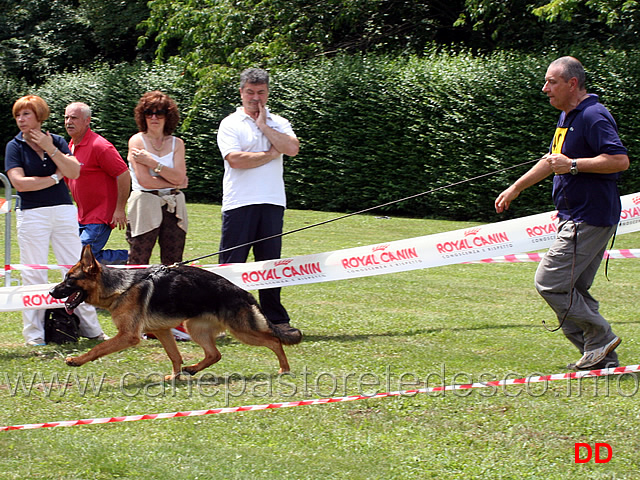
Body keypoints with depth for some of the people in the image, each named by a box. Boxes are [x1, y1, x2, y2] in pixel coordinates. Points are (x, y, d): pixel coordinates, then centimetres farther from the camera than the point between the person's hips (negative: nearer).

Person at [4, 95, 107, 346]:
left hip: (64, 210, 2)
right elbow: (20, 183, -11)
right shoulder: (15, 146, 1)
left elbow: (74, 172, -5)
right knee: (34, 274, -1)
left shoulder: (57, 141, 7)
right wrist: (54, 177, -5)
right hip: (31, 214, -2)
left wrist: (51, 149, -12)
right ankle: (34, 333, 5)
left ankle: (90, 327, 9)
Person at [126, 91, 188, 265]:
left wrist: (151, 162, -9)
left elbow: (179, 177, -3)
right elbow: (144, 180, -9)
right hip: (145, 206, -4)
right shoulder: (137, 141, 1)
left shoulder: (176, 143, 11)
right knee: (138, 264, -8)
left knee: (174, 264, 1)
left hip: (174, 207, 4)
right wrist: (173, 182, -2)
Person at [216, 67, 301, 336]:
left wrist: (263, 125, -3)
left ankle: (276, 320, 14)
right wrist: (271, 155, -4)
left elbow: (292, 148, -5)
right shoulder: (230, 124, 3)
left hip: (272, 202, 4)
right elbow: (235, 160, -12)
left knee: (270, 262, 8)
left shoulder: (278, 123, 15)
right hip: (239, 203, -3)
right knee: (231, 263, -4)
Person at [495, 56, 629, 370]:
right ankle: (603, 358, 12)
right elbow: (552, 160, 31)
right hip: (574, 218, 10)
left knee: (550, 282, -11)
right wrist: (515, 188, 32)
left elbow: (620, 160, -26)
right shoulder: (567, 116, 16)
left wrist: (574, 165, -24)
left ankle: (600, 338, -3)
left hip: (589, 220, -10)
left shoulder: (593, 117, -16)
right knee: (573, 290, 10)